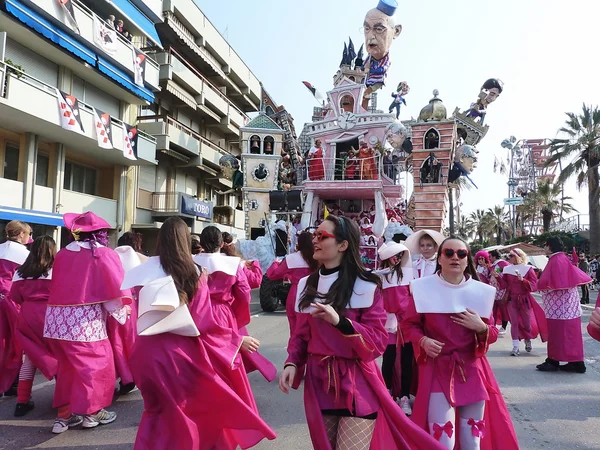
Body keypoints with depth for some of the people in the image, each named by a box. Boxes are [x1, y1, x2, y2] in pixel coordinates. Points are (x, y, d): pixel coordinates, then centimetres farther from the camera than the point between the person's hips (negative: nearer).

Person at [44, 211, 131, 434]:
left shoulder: (62, 253, 11)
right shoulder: (104, 254, -6)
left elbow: (55, 285, 17)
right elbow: (116, 284, -6)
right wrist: (122, 306, 9)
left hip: (56, 317, 6)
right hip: (84, 319, -6)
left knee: (67, 365, 18)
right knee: (95, 362, 8)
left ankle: (64, 413, 25)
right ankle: (91, 411, 16)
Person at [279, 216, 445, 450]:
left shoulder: (366, 286, -12)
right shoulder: (308, 284, 5)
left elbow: (378, 342, -16)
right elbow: (301, 334, 10)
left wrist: (340, 321, -30)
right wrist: (292, 363, -7)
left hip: (356, 384, -5)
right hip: (318, 383, 5)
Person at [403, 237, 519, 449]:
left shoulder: (481, 291, 2)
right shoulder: (423, 288, -5)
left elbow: (493, 334, 8)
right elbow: (409, 324, 4)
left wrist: (481, 328, -14)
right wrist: (423, 341, -15)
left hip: (472, 370, 3)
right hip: (437, 370, -3)